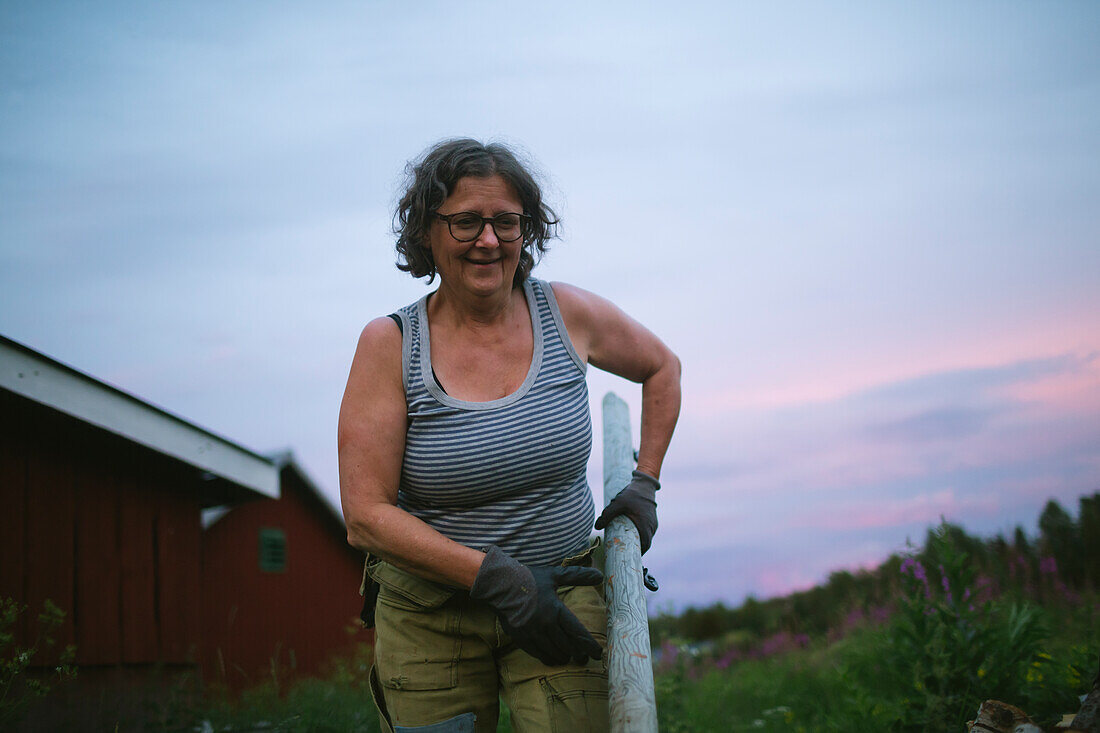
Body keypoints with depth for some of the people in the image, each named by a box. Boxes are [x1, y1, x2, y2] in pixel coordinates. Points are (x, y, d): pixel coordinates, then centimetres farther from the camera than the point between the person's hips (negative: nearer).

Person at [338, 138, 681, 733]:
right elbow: (366, 515, -13)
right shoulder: (390, 344, -9)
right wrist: (496, 577, -21)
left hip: (563, 593, 1)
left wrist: (645, 482, 10)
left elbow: (662, 368, 19)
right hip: (429, 612, -1)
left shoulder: (568, 314, -2)